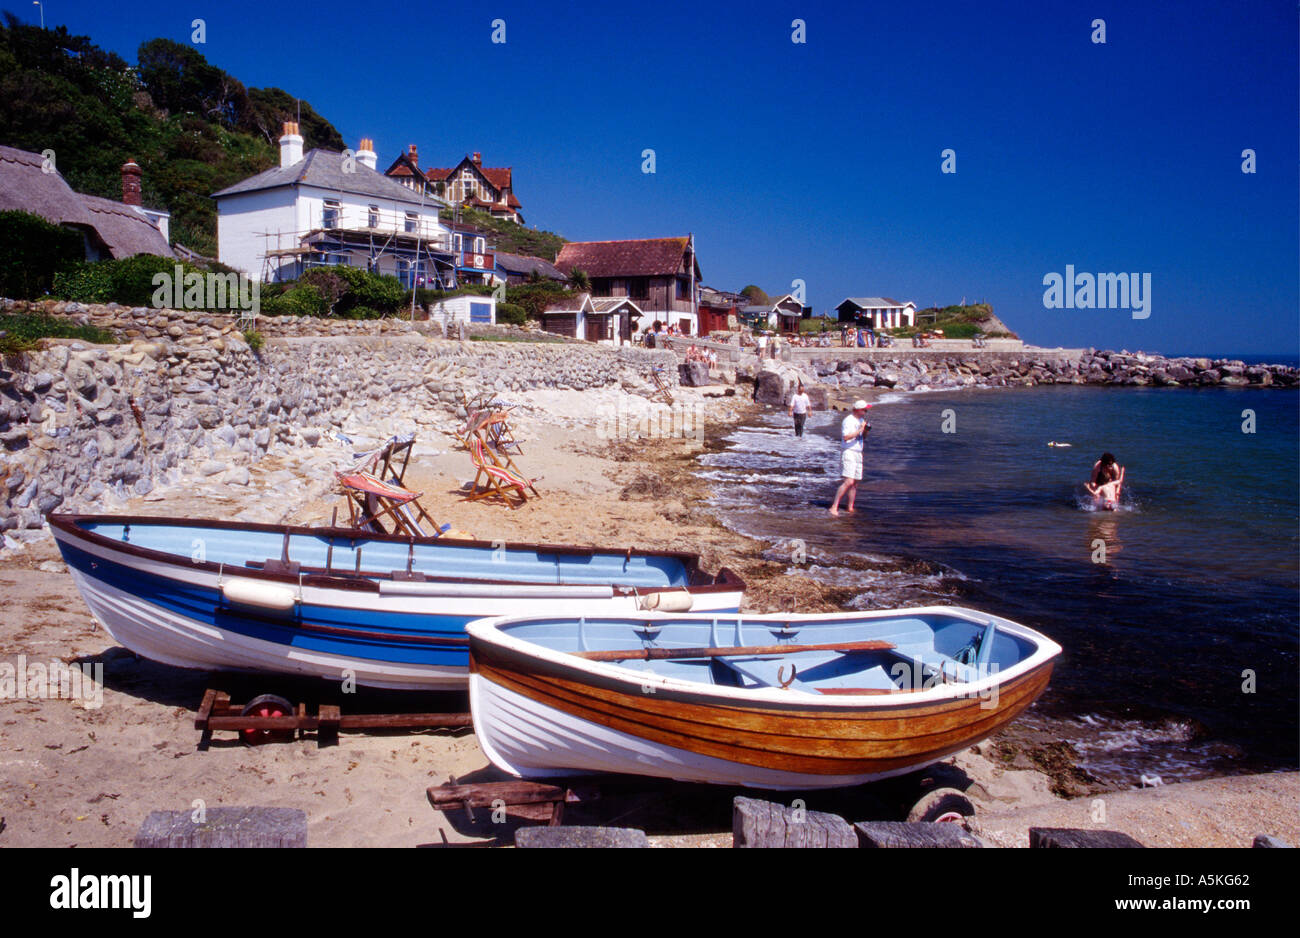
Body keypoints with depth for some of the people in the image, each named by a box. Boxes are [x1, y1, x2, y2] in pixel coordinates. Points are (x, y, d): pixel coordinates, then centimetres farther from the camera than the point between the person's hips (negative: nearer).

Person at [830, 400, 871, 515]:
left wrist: (866, 430, 3)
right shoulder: (848, 421, -13)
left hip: (858, 453, 9)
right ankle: (834, 507, -19)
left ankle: (850, 508, 17)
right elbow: (846, 437, -24)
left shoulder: (861, 420, 15)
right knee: (848, 482, -19)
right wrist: (860, 430, -23)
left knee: (855, 483, 9)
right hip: (848, 453, -9)